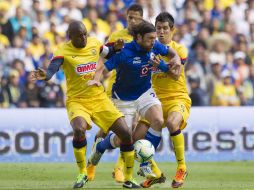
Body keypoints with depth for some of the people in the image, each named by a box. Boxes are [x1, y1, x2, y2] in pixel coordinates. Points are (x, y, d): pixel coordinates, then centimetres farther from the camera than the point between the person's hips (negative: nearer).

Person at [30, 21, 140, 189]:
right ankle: (82, 174, -10)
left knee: (126, 133, -5)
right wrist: (44, 76, -53)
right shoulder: (64, 52, -13)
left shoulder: (94, 43, 2)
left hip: (99, 98, 4)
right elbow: (52, 70, -31)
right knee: (79, 129, -34)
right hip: (77, 101, -4)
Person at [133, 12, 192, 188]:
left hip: (178, 98, -4)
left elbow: (176, 75, -15)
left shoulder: (179, 49, -1)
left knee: (172, 122, -38)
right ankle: (155, 173, 12)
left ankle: (182, 168, -22)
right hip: (156, 100, 4)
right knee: (135, 139, -12)